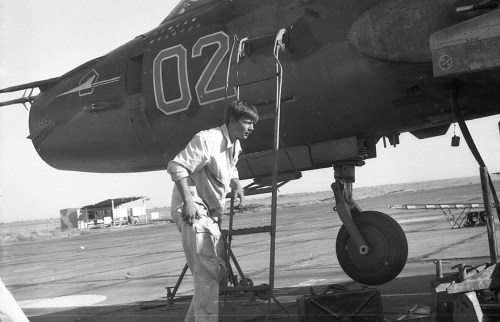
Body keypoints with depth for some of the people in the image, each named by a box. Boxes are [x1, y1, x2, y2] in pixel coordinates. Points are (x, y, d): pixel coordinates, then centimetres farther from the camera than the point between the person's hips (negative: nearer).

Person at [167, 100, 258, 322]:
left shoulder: (235, 146, 12)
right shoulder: (207, 140, -18)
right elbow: (176, 166, -22)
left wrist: (237, 186, 9)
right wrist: (188, 200, -28)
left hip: (209, 213, 10)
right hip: (192, 211, -10)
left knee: (219, 269, 13)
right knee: (208, 272, -17)